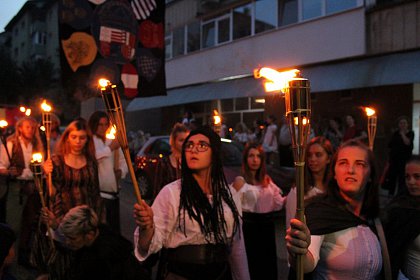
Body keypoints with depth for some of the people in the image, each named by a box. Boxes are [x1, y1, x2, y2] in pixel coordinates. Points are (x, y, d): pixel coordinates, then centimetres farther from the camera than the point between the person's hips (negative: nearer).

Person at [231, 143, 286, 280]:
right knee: (253, 264, 5)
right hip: (250, 226, -5)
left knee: (269, 263, 15)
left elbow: (278, 203, 5)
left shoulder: (267, 180, 8)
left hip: (268, 225, 5)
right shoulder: (240, 181, -9)